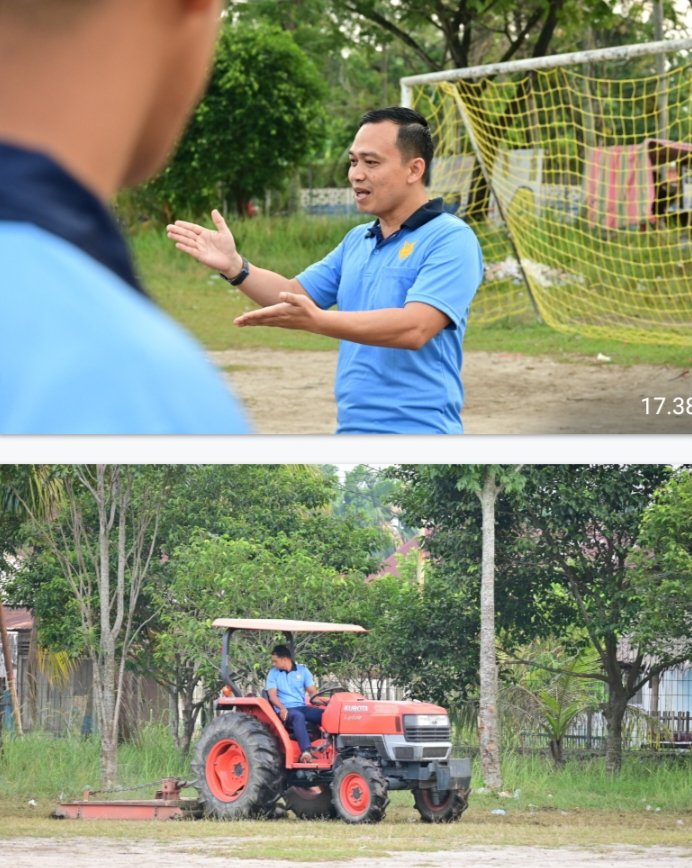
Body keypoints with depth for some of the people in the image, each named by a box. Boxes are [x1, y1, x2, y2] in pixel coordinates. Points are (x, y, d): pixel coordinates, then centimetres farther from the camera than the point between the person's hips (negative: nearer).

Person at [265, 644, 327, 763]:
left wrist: (318, 699, -15)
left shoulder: (302, 670, 13)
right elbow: (272, 695, -2)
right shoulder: (273, 673, 10)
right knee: (298, 716, -40)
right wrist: (282, 708, -21)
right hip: (285, 710, -3)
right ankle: (306, 752, -55)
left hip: (302, 707, 3)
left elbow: (312, 691, 8)